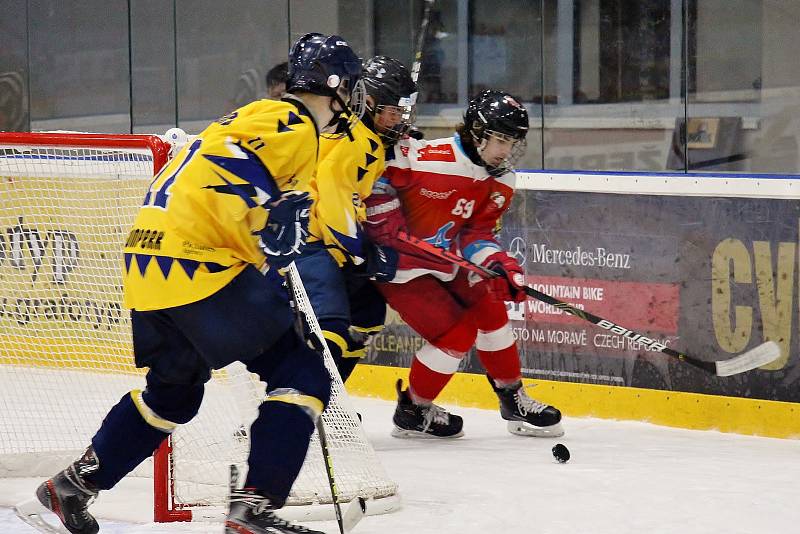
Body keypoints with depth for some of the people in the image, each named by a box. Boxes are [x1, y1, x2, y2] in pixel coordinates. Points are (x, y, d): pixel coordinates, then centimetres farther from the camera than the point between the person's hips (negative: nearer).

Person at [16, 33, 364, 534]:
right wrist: (271, 228, -24)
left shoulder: (267, 118, 24)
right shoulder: (290, 124, -7)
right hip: (198, 264, -10)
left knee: (175, 389, 28)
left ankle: (75, 484, 33)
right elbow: (224, 167, -24)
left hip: (149, 264, 10)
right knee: (301, 374, -7)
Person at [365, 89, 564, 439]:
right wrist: (383, 216, -23)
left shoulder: (501, 183, -2)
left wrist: (499, 265, -17)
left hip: (442, 262, 8)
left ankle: (514, 401, 25)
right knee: (456, 333, -11)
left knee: (488, 307, 9)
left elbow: (476, 232, 0)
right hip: (396, 262, -8)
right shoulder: (429, 158, -28)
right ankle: (412, 413, 7)